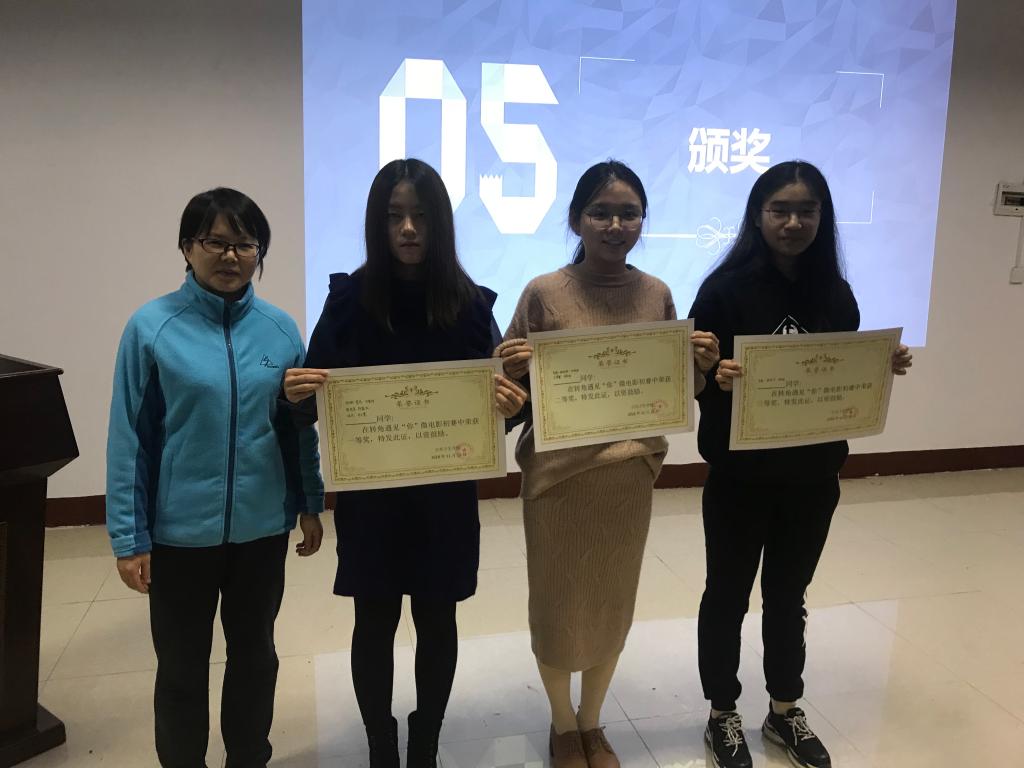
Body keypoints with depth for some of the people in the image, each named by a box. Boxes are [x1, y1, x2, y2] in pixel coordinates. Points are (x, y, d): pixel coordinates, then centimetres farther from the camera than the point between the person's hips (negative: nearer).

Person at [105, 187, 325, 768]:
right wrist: (129, 537, -7)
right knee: (182, 665, 16)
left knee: (255, 654, 20)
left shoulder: (281, 329, -2)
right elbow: (128, 438, -8)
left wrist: (311, 504, 8)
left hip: (263, 526, 3)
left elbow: (300, 427, 5)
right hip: (181, 531, -2)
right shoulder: (152, 327, -10)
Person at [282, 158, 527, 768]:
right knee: (376, 623, 12)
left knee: (437, 620, 15)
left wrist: (512, 405, -23)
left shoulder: (471, 303, -4)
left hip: (447, 495, 1)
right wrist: (296, 394, -26)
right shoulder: (351, 298, -6)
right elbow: (317, 392, -4)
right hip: (369, 493, -1)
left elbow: (495, 397, -1)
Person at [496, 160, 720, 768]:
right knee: (558, 602, 11)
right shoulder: (544, 293, -9)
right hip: (558, 473, -3)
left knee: (614, 602, 16)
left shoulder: (657, 294, 1)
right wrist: (513, 371, -25)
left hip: (631, 473, 3)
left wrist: (702, 367, -12)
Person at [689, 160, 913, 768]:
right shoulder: (726, 289, -10)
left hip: (813, 476, 4)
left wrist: (884, 367, -10)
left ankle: (786, 712, 38)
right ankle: (723, 715, 30)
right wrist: (718, 377, -32)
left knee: (788, 594, 19)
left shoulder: (835, 294, 3)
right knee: (729, 594, 11)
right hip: (741, 476, -4)